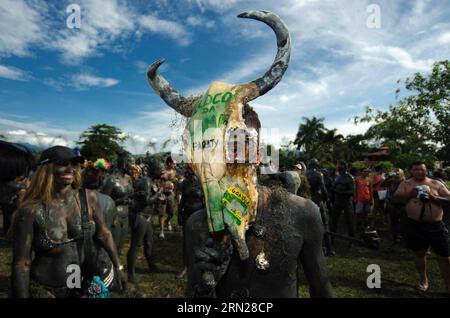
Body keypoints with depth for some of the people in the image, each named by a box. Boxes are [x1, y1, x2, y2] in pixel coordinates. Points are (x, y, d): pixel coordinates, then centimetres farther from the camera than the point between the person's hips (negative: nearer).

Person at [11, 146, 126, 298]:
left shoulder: (89, 199, -9)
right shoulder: (31, 210, -16)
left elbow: (103, 234, 1)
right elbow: (21, 263, -12)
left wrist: (117, 267, 6)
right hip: (43, 290, -2)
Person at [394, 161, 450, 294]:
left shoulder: (436, 184, 5)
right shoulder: (406, 184, 2)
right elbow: (396, 198, -7)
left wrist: (434, 198, -16)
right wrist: (410, 194, -22)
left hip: (436, 225, 0)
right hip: (414, 225, 0)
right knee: (419, 253, 14)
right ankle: (424, 280, 34)